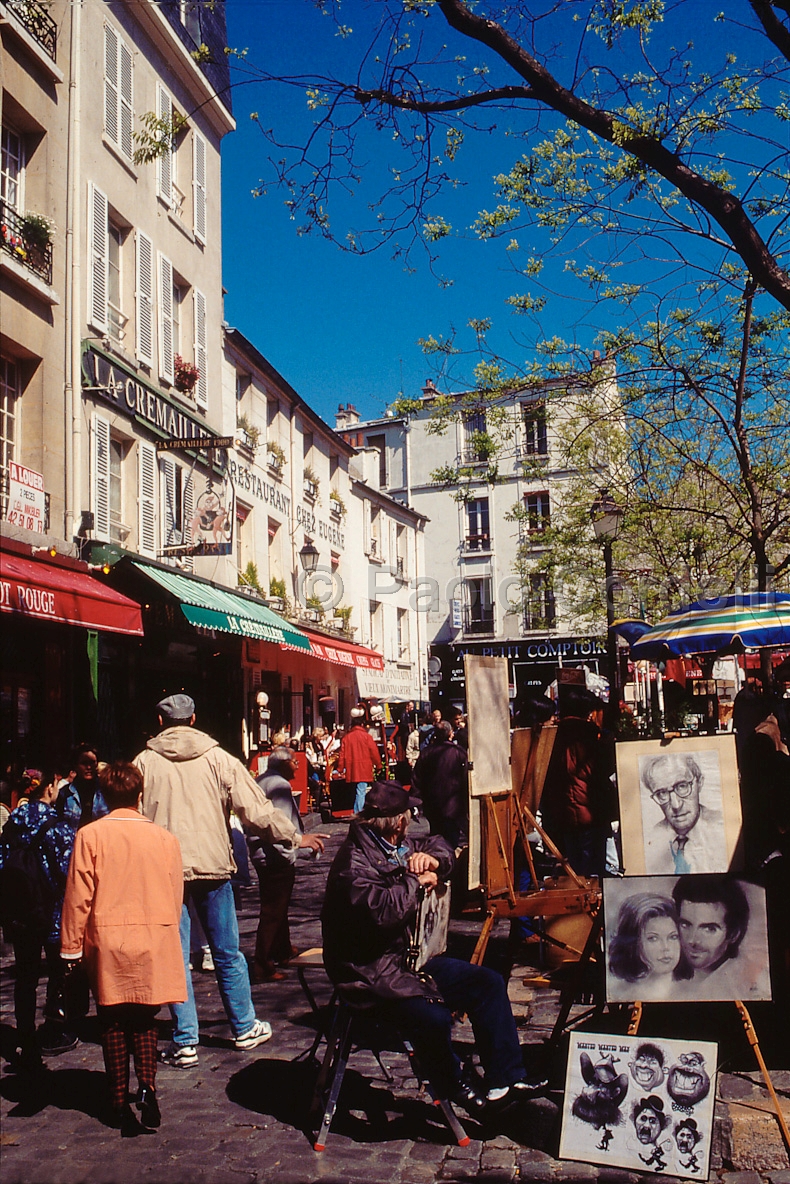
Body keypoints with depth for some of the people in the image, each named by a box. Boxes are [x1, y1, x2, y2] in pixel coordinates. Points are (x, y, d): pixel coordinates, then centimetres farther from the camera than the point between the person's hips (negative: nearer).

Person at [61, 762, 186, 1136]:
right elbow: (176, 898, 4)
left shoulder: (90, 835, -8)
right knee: (144, 1020, 17)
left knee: (113, 1023, 12)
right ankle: (147, 1086, 0)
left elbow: (79, 896, -6)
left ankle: (120, 1102, 15)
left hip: (108, 942, -1)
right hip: (154, 942, 1)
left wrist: (71, 947, 3)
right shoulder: (164, 838, -3)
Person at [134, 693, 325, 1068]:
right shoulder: (217, 759, -3)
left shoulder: (144, 763, -2)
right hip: (212, 866, 1)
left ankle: (185, 1044, 9)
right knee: (228, 953, 13)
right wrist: (296, 837, 6)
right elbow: (255, 809, -4)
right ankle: (245, 1028, 26)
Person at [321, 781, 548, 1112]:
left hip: (410, 959, 10)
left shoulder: (398, 847, 9)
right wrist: (416, 881, -19)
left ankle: (506, 1079, 6)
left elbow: (438, 845, 26)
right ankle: (453, 1088, 0)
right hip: (371, 973, -10)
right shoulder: (355, 861, -20)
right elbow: (381, 911, -36)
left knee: (488, 982, 1)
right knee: (435, 1016, -31)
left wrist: (434, 858, 1)